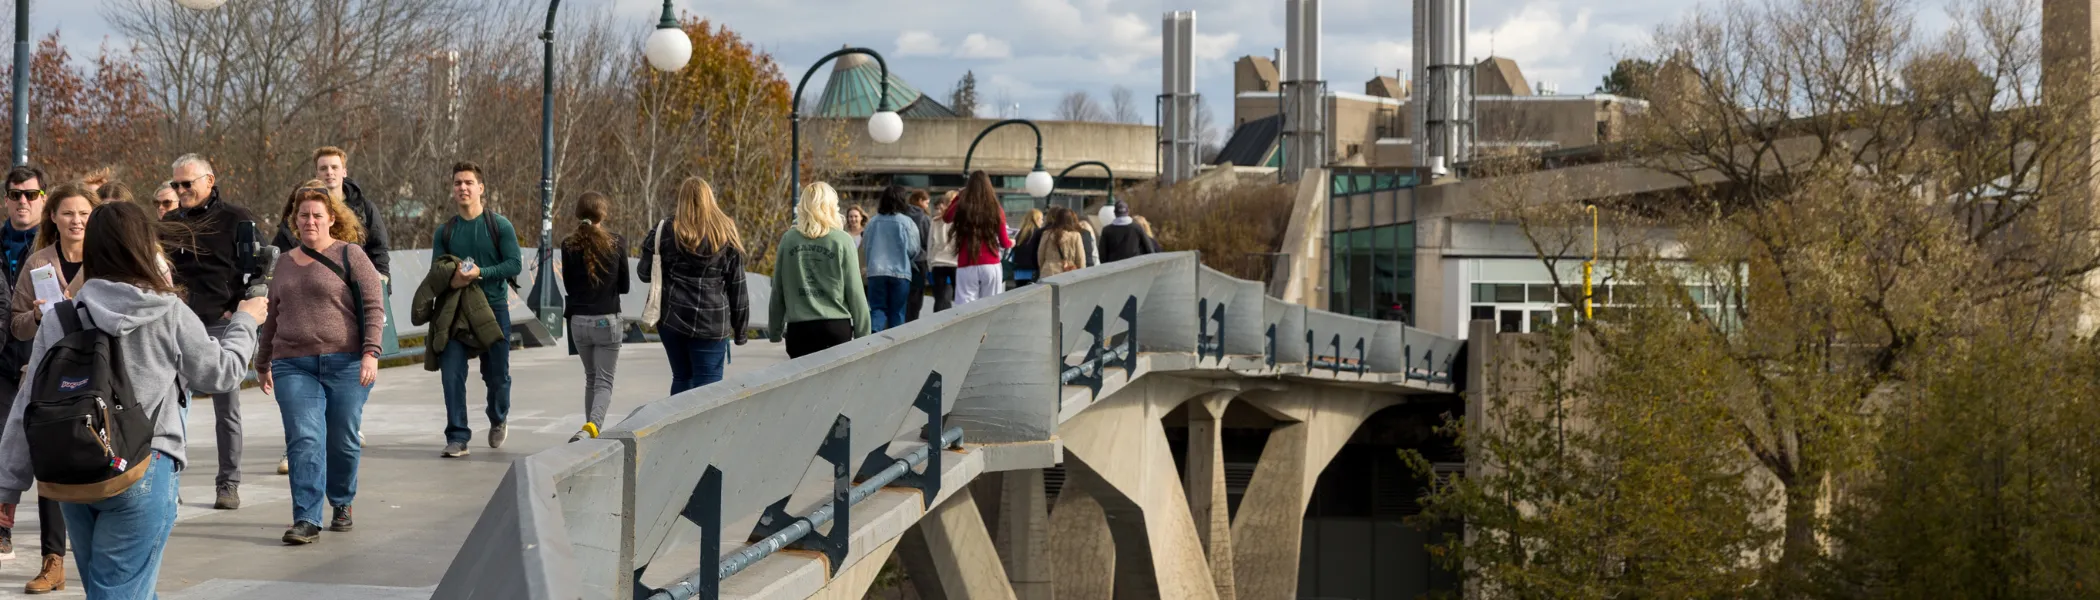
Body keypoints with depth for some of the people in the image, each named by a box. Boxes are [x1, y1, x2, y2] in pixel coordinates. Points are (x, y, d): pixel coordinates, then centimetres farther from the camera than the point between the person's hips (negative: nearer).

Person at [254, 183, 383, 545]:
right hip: (293, 366, 3)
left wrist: (371, 353, -14)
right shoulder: (285, 262, 17)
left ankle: (342, 504, 27)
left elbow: (374, 306, -4)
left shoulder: (350, 255, 2)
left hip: (345, 364, -3)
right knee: (304, 440, -10)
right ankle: (306, 520, -11)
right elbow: (272, 317, 26)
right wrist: (263, 363, 28)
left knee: (343, 441, 3)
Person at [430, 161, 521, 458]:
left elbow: (514, 265, -8)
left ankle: (498, 419, 37)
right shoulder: (445, 231, 8)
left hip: (494, 308, -2)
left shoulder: (499, 226, -2)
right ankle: (457, 437, -4)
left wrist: (480, 273, -20)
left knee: (496, 375, 7)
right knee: (452, 374, -10)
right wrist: (452, 279, -16)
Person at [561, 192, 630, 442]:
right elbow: (624, 286, 1)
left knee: (591, 378, 21)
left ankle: (592, 428, 22)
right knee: (604, 381, 0)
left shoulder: (569, 245, -3)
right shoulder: (617, 243, -8)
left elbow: (568, 283, 5)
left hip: (578, 320, 3)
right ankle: (592, 426, -24)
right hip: (607, 320, -3)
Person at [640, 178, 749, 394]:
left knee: (682, 378, 16)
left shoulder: (666, 231, -1)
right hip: (712, 324, -1)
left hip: (672, 319, 1)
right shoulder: (727, 235, 2)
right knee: (708, 384, -1)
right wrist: (741, 330, 10)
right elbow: (737, 287, 3)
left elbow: (645, 274, 6)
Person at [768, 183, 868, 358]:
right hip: (836, 326, -2)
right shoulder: (842, 241, -3)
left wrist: (774, 330, 18)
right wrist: (863, 334, 5)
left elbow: (777, 291, 8)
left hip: (799, 328, 2)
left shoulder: (788, 239, 3)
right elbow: (855, 292, -2)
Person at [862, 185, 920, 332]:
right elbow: (913, 250, -3)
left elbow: (865, 248, 9)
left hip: (875, 272, 2)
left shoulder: (873, 222, 2)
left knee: (877, 309, 4)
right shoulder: (907, 222, -6)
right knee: (897, 312, 8)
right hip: (900, 272, -2)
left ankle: (873, 333, -22)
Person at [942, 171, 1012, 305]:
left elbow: (946, 217, 21)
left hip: (967, 266, -1)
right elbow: (1004, 243, 7)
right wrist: (1011, 242, 30)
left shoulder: (962, 207, -4)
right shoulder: (996, 210, -1)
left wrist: (958, 197, 24)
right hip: (991, 266, 1)